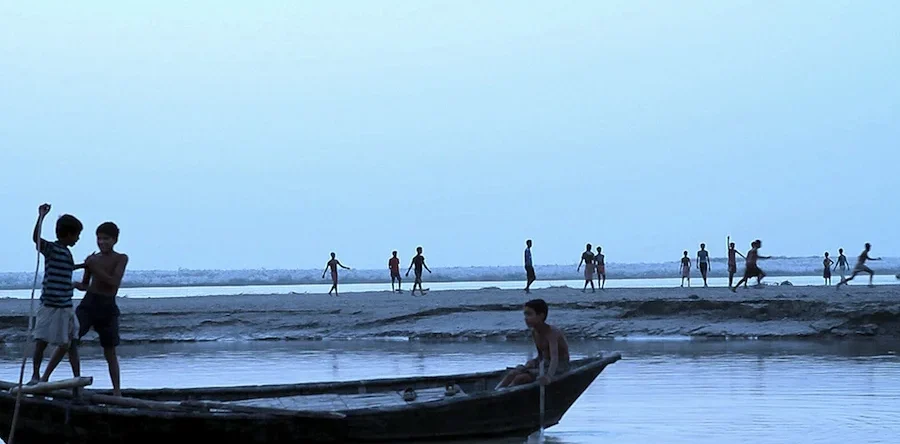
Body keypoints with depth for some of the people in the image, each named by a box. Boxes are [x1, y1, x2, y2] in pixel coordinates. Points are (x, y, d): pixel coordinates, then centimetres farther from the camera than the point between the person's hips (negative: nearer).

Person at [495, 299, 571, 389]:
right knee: (513, 373, -10)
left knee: (521, 378, -23)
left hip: (558, 367, -8)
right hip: (544, 364, 8)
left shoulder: (551, 332, -23)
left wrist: (549, 377, -54)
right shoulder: (534, 333, 3)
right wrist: (533, 362, -8)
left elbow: (554, 357, -37)